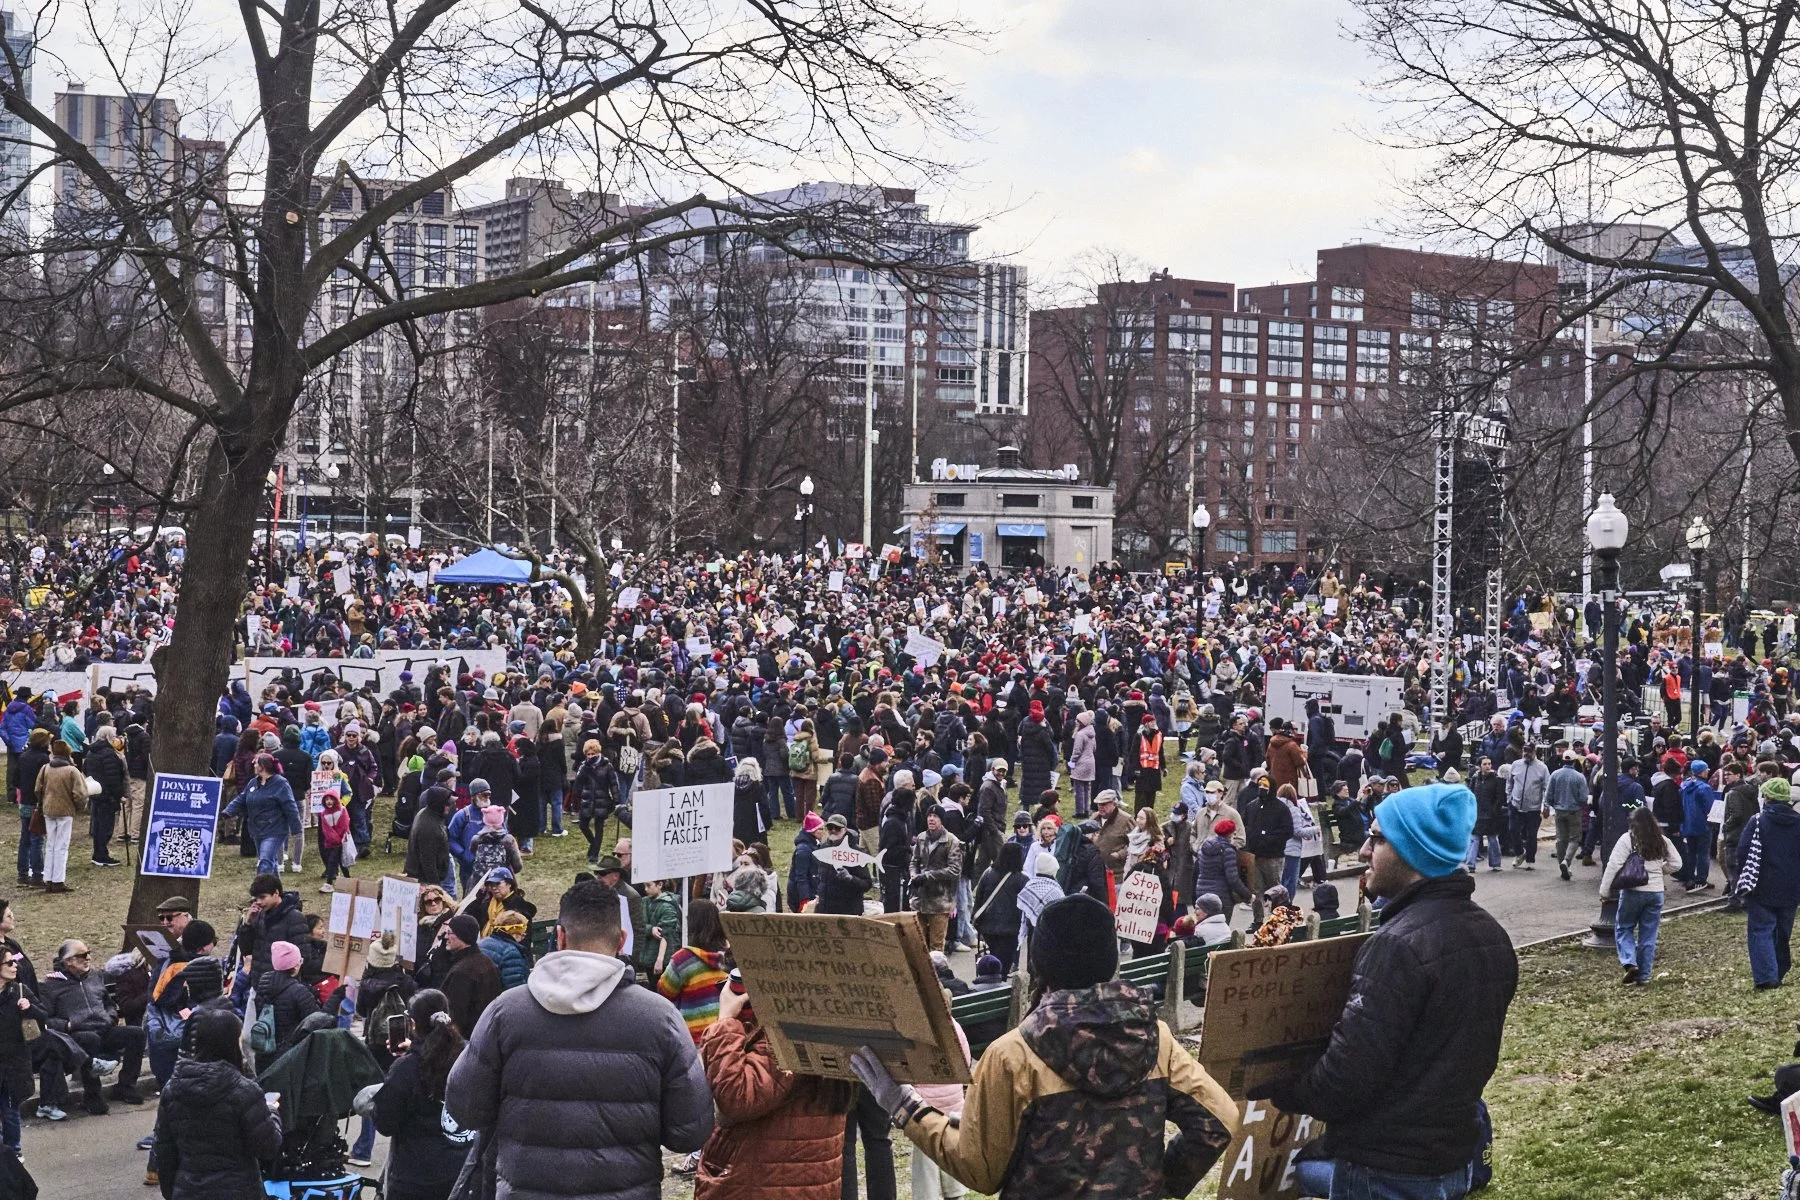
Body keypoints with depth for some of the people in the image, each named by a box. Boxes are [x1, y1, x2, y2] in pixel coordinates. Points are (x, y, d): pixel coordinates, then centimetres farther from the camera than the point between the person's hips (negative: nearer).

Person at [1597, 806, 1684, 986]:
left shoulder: (1627, 840, -8)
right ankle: (1644, 975, 14)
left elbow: (1613, 865, -11)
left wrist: (1604, 890, -5)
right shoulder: (1662, 842, 6)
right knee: (1648, 935, 11)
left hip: (1633, 891, -4)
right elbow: (1676, 863, 11)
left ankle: (1630, 963, -9)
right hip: (1656, 892, 4)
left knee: (1623, 928, 11)